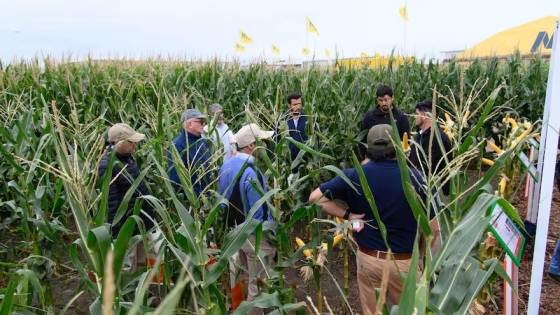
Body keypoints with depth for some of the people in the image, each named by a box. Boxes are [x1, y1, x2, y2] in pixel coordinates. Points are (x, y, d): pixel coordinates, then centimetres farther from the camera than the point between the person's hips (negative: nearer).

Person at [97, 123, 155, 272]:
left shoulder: (127, 156, 4)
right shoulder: (107, 166, -23)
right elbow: (110, 204, -24)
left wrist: (150, 214, 22)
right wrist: (117, 236, -22)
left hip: (143, 222, 8)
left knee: (142, 265, 21)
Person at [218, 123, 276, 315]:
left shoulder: (226, 166, 0)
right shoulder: (251, 173, -28)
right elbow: (261, 213, -25)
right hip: (255, 235, -9)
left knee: (244, 280, 27)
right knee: (257, 286, 9)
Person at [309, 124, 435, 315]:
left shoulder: (355, 175, -11)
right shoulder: (416, 178, -13)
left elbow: (315, 197, -9)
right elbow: (432, 227, -8)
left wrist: (347, 215, -8)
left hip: (367, 258, 1)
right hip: (404, 261, -1)